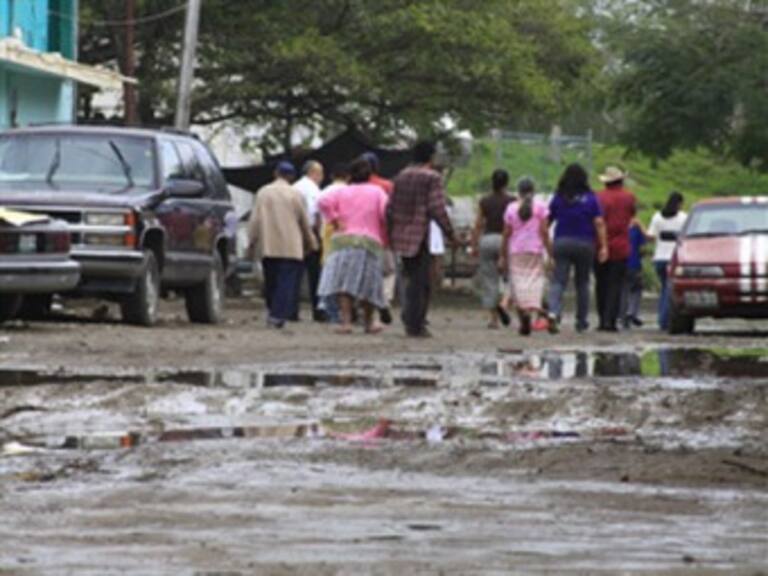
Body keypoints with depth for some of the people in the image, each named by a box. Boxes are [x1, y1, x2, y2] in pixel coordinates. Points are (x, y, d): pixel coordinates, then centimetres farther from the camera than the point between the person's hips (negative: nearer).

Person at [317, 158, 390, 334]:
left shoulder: (342, 192, 10)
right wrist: (384, 236, 5)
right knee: (367, 283, 10)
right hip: (369, 240, 0)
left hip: (343, 240, 0)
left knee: (344, 282, -5)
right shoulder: (377, 192, 9)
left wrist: (335, 221, -2)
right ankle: (369, 322, 21)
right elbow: (386, 213, -6)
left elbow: (324, 202, -7)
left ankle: (346, 321, -17)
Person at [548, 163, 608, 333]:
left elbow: (547, 222, 4)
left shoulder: (558, 198, 3)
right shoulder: (590, 198, -1)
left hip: (561, 243, 0)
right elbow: (599, 223, -7)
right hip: (584, 244, 0)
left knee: (558, 281, -5)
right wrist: (603, 246, -6)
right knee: (582, 283, 12)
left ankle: (554, 313, -28)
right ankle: (581, 321, 17)